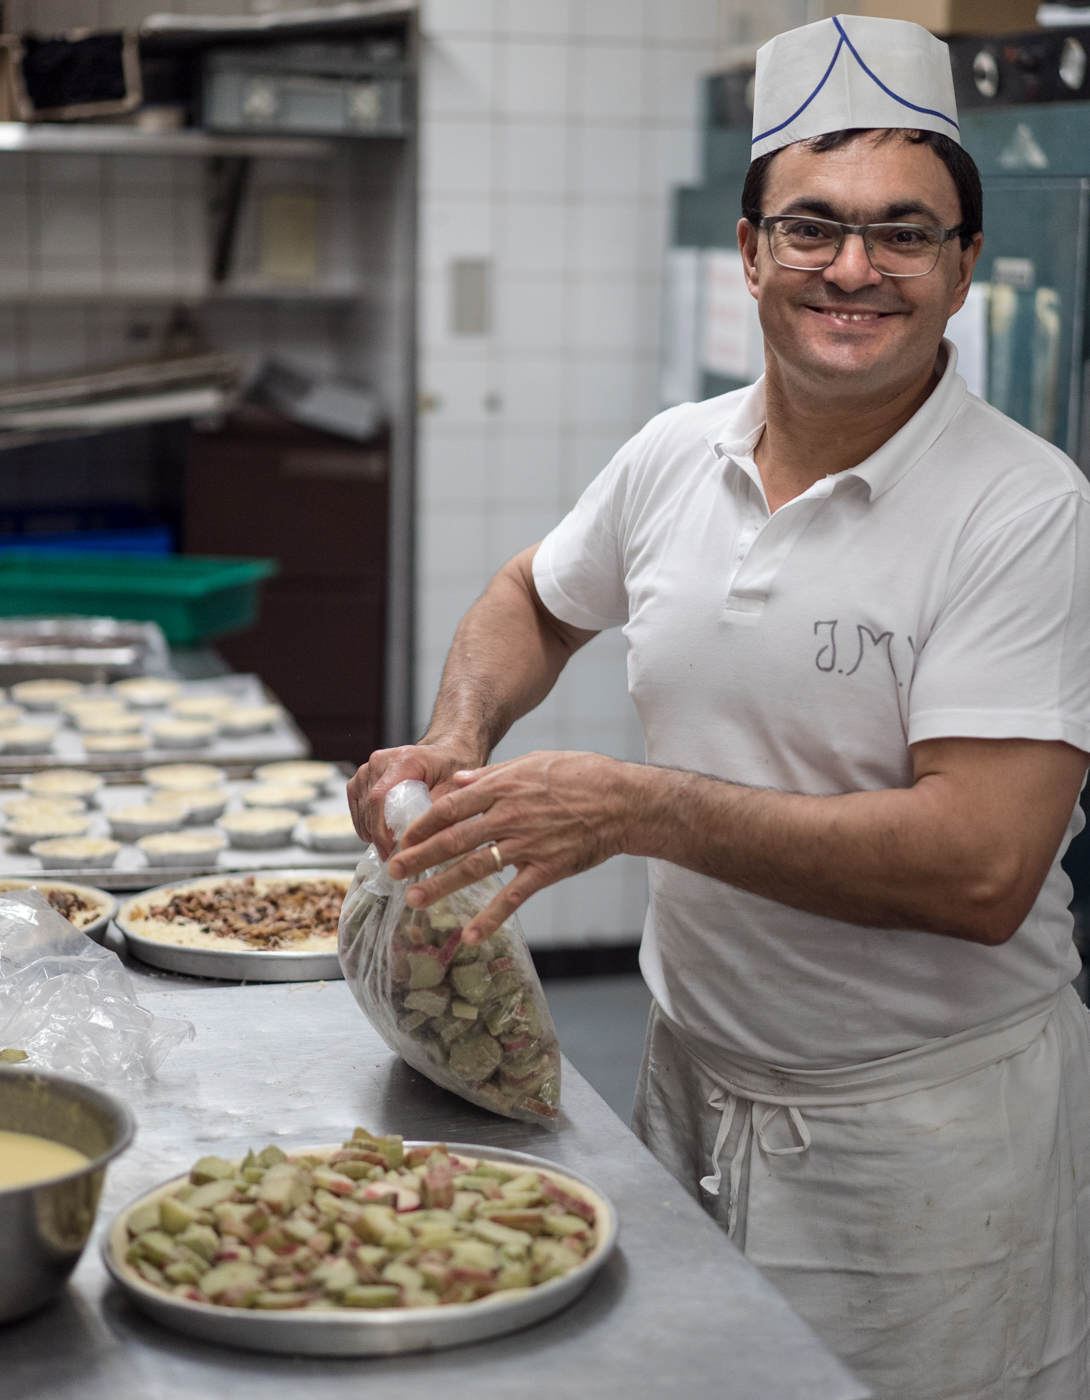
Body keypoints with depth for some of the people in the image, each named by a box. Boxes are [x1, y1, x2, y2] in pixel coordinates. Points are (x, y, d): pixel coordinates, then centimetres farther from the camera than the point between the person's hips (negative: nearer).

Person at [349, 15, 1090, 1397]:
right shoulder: (674, 457, -1)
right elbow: (534, 599, 20)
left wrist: (638, 807, -29)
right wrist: (456, 743, -2)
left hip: (922, 1129, -5)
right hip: (691, 1078, 6)